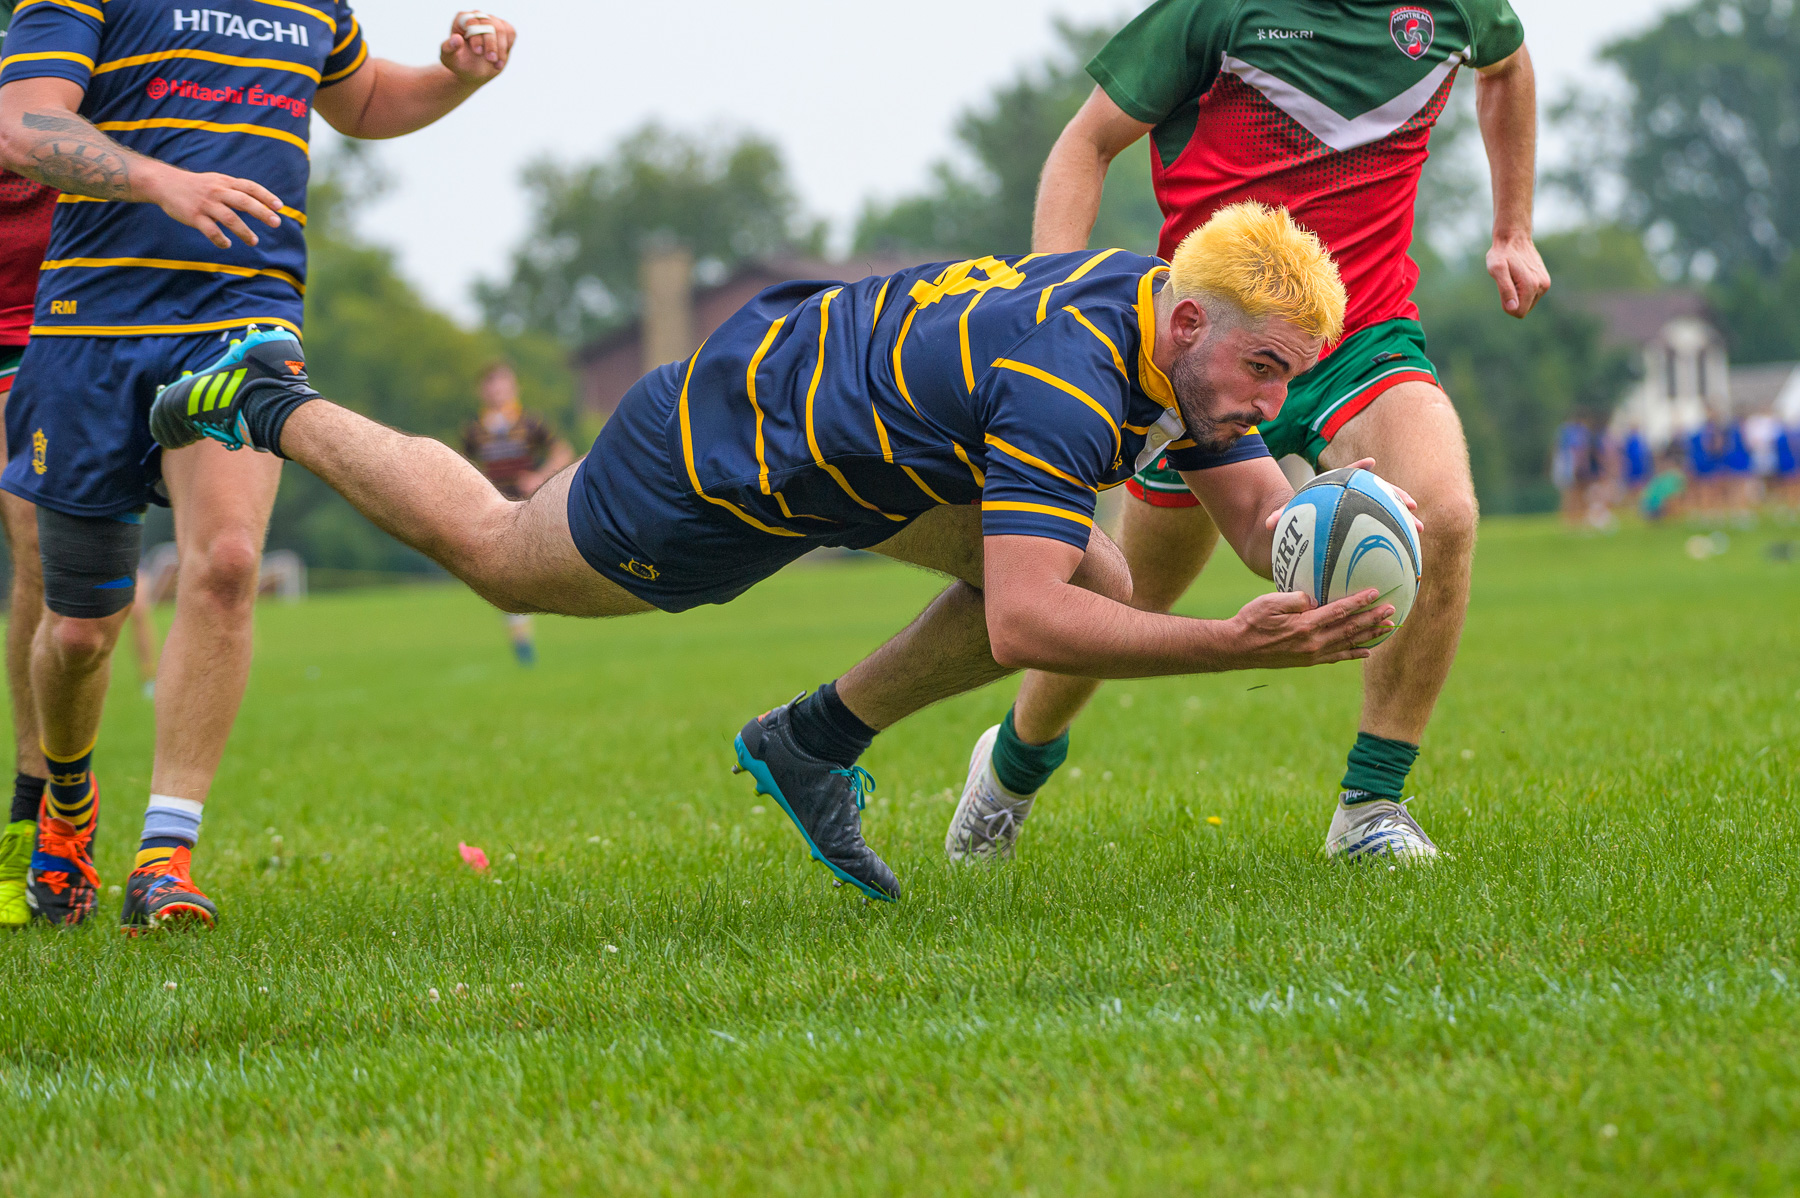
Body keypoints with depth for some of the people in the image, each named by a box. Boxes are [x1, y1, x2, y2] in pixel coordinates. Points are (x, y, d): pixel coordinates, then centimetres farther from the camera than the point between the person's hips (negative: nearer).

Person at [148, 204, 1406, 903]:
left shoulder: (1186, 338, -13)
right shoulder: (1068, 383, -40)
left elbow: (1261, 506, -4)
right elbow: (1021, 624, -45)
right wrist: (1232, 645, -49)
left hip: (852, 409, 8)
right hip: (728, 454, -8)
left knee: (1097, 578, -2)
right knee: (490, 552, 16)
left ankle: (815, 744, 14)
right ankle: (273, 404, 40)